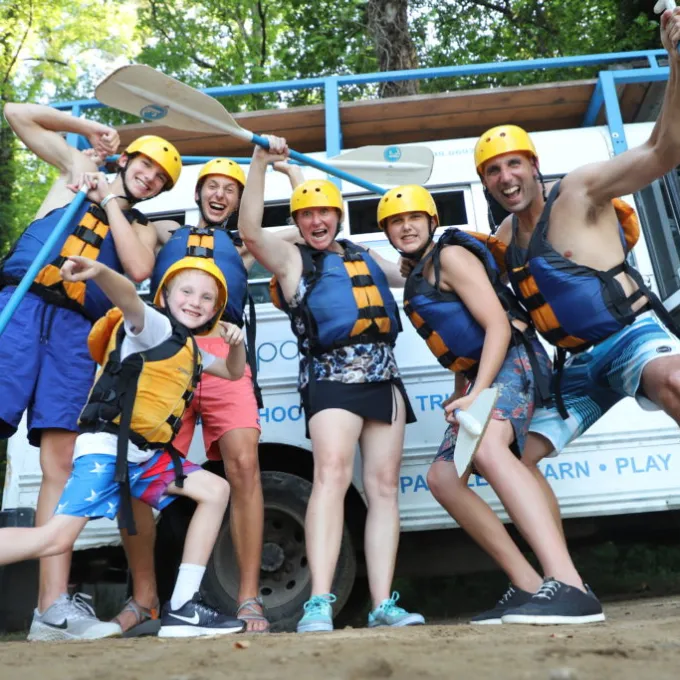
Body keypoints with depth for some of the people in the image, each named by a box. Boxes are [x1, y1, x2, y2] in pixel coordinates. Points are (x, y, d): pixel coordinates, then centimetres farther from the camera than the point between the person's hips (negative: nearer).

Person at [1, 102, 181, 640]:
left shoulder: (142, 228, 24)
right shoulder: (77, 169, 24)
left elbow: (138, 269, 1)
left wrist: (109, 203, 7)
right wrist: (88, 127, 17)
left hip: (75, 330, 2)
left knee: (61, 462, -7)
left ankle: (54, 607, -7)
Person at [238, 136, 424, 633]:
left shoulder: (364, 257, 24)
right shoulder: (292, 258, 9)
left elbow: (411, 276, 35)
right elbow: (250, 232, -8)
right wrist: (260, 164, -10)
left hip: (384, 377, 6)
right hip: (332, 377, -5)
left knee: (383, 485, -1)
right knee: (331, 473, -23)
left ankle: (383, 606, 2)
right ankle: (320, 604, -23)